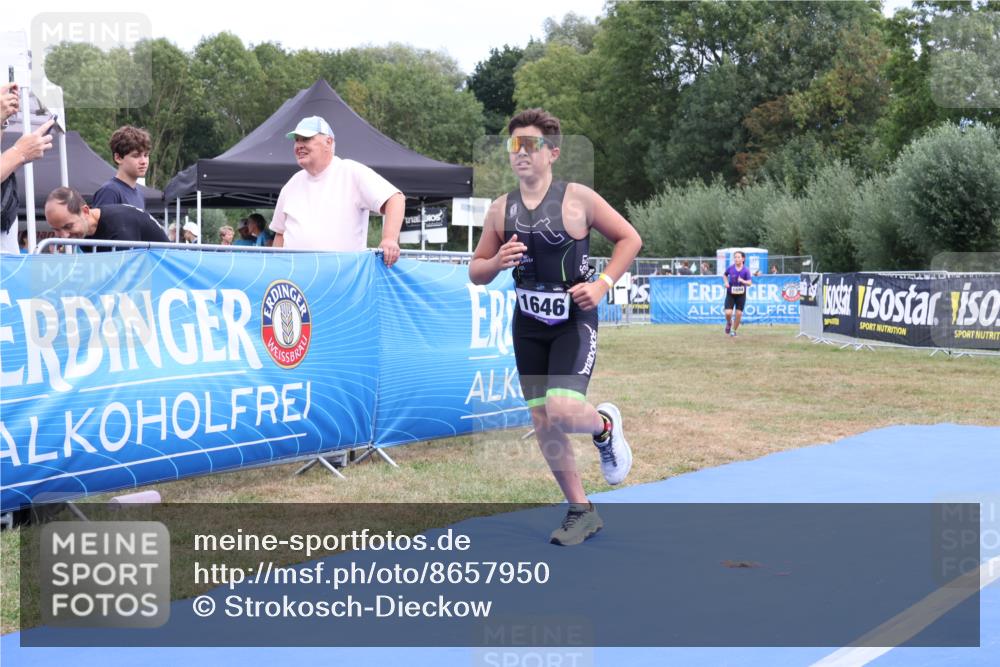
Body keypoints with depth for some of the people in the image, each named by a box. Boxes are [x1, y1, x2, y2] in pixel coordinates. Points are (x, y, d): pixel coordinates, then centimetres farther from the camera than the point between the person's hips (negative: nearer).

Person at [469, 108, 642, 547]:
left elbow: (629, 238, 0)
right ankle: (581, 512, 21)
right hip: (528, 324, 5)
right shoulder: (501, 210, 3)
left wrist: (603, 284, -11)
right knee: (542, 423, 6)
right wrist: (497, 262, -12)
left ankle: (605, 425, 16)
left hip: (574, 321, -5)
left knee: (562, 410, -22)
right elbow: (476, 273, 10)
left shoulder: (577, 199, -9)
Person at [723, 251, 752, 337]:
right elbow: (724, 275, 13)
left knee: (739, 313, 2)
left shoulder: (746, 270, -12)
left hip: (741, 294, 0)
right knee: (728, 313, -13)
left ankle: (733, 330, 23)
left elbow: (750, 283, -15)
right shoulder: (730, 268, -8)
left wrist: (743, 281, -34)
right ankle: (729, 323, 22)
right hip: (730, 294, 0)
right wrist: (726, 282, -5)